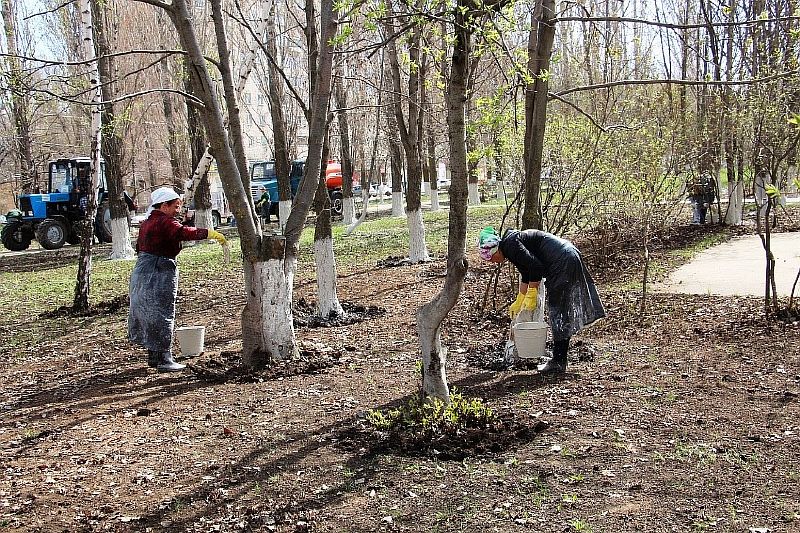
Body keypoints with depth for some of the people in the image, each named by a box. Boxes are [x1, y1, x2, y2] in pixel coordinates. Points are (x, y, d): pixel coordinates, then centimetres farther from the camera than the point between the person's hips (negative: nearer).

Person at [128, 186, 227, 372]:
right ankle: (163, 359, 0)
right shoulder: (165, 222, -15)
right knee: (162, 315, -4)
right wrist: (212, 233, -33)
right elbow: (185, 232, -32)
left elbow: (139, 246, 20)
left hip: (142, 270, 10)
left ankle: (154, 356, 25)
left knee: (148, 313, 15)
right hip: (159, 274, -10)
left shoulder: (147, 222, 15)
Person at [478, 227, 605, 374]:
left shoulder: (510, 245, -12)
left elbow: (535, 266, -20)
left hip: (563, 263, -11)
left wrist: (532, 294, -11)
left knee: (558, 314, -4)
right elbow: (525, 274, 30)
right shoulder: (512, 242, 19)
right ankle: (559, 360, 22)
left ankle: (558, 363, 2)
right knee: (562, 314, 14)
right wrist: (519, 302, 37)